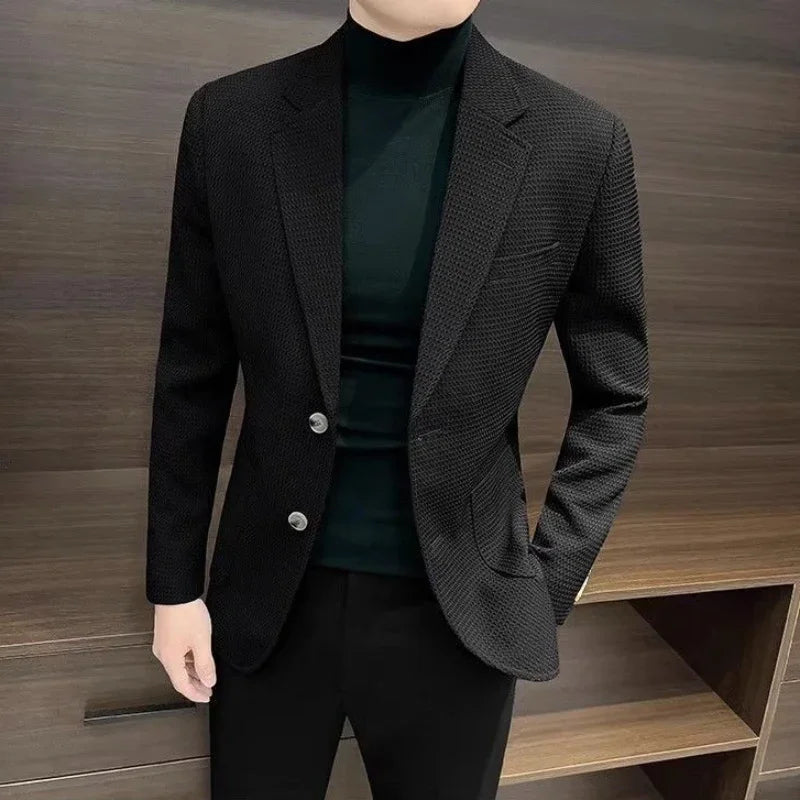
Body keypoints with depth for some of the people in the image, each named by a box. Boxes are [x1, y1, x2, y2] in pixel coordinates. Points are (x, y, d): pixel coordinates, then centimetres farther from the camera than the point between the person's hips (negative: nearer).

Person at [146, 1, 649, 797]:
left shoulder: (578, 141, -8)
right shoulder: (231, 119, -6)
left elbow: (613, 397, 0)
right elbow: (192, 374, 1)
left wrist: (547, 589, -4)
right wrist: (174, 581, 4)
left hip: (454, 609, 0)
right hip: (268, 597, 1)